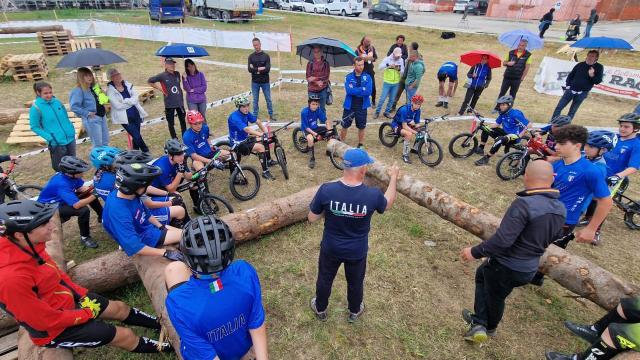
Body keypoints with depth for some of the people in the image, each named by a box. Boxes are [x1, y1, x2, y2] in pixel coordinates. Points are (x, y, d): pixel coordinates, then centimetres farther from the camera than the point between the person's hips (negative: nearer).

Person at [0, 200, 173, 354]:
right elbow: (46, 321, -27)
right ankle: (164, 348, 22)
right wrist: (87, 313, -13)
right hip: (54, 328, -7)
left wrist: (83, 293, 2)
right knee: (125, 335, -2)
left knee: (119, 307, 15)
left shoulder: (27, 247, -12)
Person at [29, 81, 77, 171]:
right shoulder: (36, 107, -12)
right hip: (56, 143, -4)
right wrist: (49, 138, -15)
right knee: (59, 168, 9)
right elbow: (34, 127, -6)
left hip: (70, 139, 5)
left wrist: (72, 130, 6)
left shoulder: (57, 101, 1)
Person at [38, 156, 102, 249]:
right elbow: (76, 205, -41)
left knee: (90, 194, 0)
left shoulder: (69, 174, -15)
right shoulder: (62, 184, -38)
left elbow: (81, 188, -2)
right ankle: (85, 238, -10)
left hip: (62, 199, 8)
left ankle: (102, 217, 20)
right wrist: (94, 196, -37)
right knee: (84, 210, -29)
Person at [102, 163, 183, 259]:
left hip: (146, 226, 8)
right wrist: (165, 253, -31)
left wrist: (162, 227, 3)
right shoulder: (118, 212, -37)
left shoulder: (128, 194, -12)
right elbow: (134, 247, -35)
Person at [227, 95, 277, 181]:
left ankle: (269, 161, 23)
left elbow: (257, 121, 2)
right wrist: (261, 134, -44)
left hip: (245, 139, 9)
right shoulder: (235, 117, -26)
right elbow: (247, 129, -37)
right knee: (260, 147, -23)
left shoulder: (246, 113, -1)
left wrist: (265, 131, -13)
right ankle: (265, 172, -17)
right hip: (238, 144, -9)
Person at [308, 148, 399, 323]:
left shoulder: (326, 190, -26)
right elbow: (388, 204, -1)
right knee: (355, 282, 28)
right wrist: (393, 177, 11)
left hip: (330, 249, 1)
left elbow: (312, 218, -13)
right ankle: (354, 312, 53)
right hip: (357, 252, 0)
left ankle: (320, 309, 52)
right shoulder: (373, 195, -26)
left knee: (325, 279, 27)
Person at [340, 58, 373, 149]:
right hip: (349, 106, -1)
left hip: (362, 106, 1)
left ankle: (361, 145, 29)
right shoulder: (348, 77, -4)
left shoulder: (368, 77, -1)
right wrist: (362, 89, -18)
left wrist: (355, 91, -18)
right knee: (344, 126, 9)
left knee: (362, 127, 12)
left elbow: (369, 91, -15)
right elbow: (349, 91, -20)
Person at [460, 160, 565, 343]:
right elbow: (553, 236, 14)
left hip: (506, 266, -8)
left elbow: (502, 239, -32)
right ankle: (490, 328, 44)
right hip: (529, 269, 8)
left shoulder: (524, 203, -29)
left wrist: (475, 252, -20)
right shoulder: (560, 208, -3)